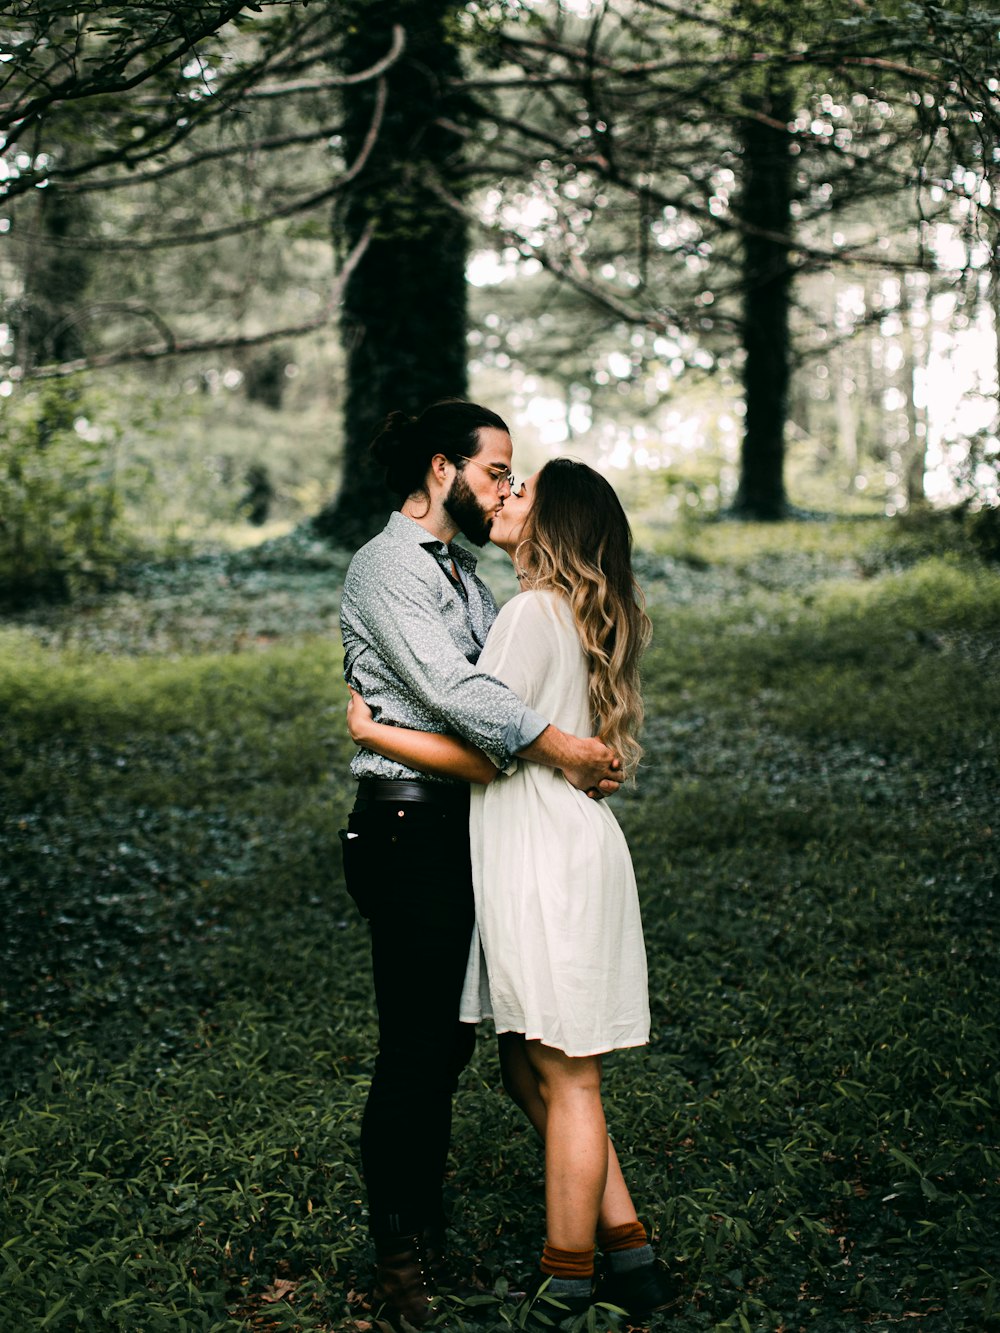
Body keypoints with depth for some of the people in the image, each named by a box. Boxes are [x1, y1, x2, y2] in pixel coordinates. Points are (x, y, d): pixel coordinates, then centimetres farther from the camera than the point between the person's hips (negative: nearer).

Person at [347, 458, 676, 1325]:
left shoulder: (536, 610, -14)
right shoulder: (586, 614, 15)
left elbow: (484, 756, -15)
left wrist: (373, 732, -4)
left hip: (551, 861, -9)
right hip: (549, 854, 9)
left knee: (565, 1081, 1)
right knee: (531, 1072, 15)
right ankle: (630, 1254, 20)